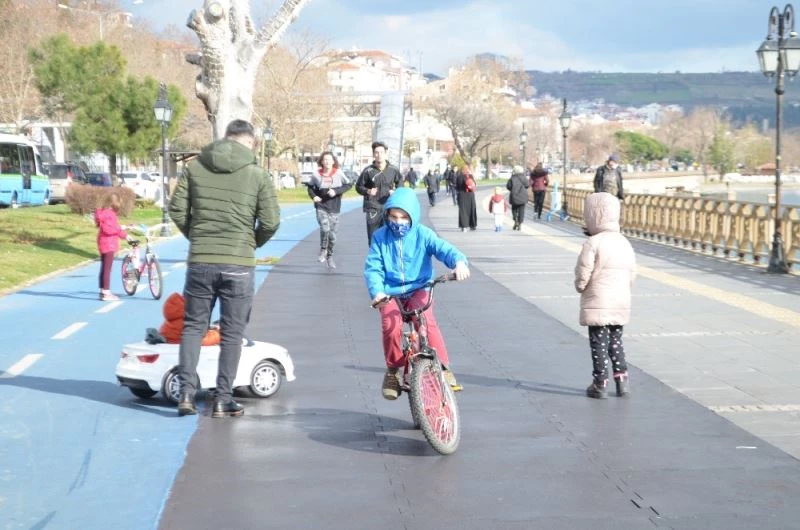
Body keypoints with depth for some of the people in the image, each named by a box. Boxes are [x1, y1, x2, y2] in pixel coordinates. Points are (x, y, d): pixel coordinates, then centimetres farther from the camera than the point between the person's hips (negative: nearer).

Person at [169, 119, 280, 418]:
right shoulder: (258, 174, -3)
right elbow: (271, 221, -6)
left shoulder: (195, 167, 3)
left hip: (200, 262, 2)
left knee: (193, 326, 14)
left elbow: (177, 210, 1)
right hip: (239, 265, -2)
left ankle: (186, 392, 6)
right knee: (232, 333, 8)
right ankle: (223, 400, 9)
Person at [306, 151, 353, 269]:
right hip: (321, 207, -1)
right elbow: (310, 186, 14)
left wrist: (336, 191, -15)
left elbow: (349, 184, -3)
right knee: (325, 228, -24)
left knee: (332, 234, 6)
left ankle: (329, 256, 26)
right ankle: (323, 251, -2)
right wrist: (313, 196, -4)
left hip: (334, 209, 1)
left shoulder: (338, 174, -6)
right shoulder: (317, 175, -2)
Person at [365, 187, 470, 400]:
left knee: (426, 321, -30)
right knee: (391, 327, -26)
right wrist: (377, 292, -23)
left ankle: (443, 368, -17)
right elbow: (373, 268, -5)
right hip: (390, 293, 1)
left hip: (418, 290, -1)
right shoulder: (380, 237, 0)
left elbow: (444, 249, -17)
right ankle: (392, 371, -1)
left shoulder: (423, 234, -3)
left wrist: (459, 262, -39)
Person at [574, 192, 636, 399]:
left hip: (597, 304, -6)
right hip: (622, 303, 6)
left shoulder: (593, 244, -15)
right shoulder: (625, 243, 7)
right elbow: (631, 275, 11)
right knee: (615, 341, 18)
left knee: (599, 343, 3)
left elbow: (582, 275, -15)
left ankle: (600, 383, 6)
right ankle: (621, 378, 16)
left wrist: (580, 287, 4)